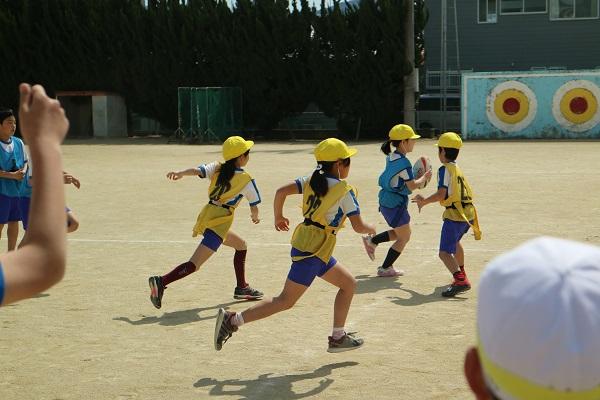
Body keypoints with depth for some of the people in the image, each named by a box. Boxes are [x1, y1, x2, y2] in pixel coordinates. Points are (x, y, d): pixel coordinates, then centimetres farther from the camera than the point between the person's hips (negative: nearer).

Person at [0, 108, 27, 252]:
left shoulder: (18, 143, 7)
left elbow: (25, 162, 16)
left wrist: (23, 172, -5)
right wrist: (12, 175, -20)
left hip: (18, 189, 6)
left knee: (14, 222, 13)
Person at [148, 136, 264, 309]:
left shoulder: (217, 168, 11)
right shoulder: (246, 180, -1)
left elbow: (197, 170, -9)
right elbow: (254, 207, 7)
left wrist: (181, 173, -23)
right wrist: (255, 216, 28)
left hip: (207, 215, 8)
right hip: (219, 223, -8)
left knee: (241, 245, 27)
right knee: (194, 264, -13)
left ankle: (242, 288, 33)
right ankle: (162, 282, -29)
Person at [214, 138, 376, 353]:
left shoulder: (312, 180, 9)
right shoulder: (345, 191, -10)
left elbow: (281, 191, 1)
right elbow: (358, 227, -11)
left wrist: (279, 217, 16)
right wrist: (371, 229, 12)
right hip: (312, 251, -9)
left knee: (349, 283, 19)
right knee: (286, 301, -6)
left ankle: (338, 337, 21)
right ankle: (233, 320, -10)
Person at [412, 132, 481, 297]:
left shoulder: (445, 169, -8)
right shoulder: (457, 169, 19)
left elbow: (441, 194, -17)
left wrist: (424, 201, -2)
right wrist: (425, 200, 22)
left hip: (455, 215, -9)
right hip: (468, 213, 9)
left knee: (445, 253, -13)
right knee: (454, 242, 35)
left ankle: (460, 281, -33)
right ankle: (461, 274, 49)